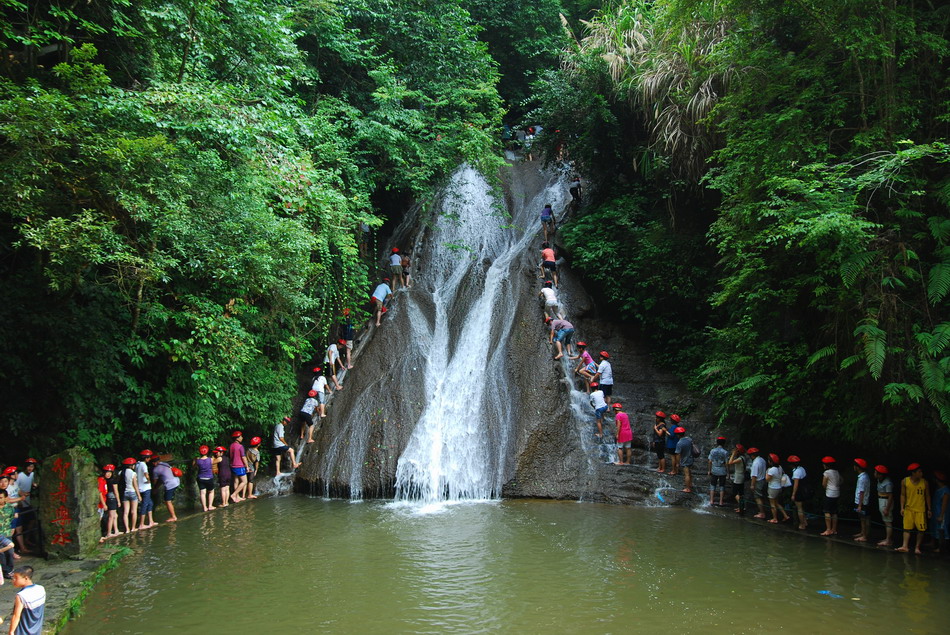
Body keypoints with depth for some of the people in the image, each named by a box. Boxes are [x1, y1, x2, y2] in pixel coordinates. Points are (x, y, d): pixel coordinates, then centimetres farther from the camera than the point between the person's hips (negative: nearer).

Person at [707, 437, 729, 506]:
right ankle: (721, 502, 11)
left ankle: (711, 501, 9)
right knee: (722, 486, 9)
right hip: (722, 471, -1)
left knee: (712, 485, 12)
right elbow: (727, 463, -10)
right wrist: (728, 472, 0)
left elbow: (710, 461, -2)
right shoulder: (725, 452, -10)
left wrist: (709, 470, 8)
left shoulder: (712, 451, -5)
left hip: (714, 471, 1)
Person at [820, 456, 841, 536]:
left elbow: (824, 484, -9)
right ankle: (834, 530, 15)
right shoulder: (837, 472, 9)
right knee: (834, 512, 11)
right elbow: (840, 482, 12)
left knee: (827, 512, -3)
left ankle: (828, 530, -5)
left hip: (829, 494, -7)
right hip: (836, 494, 7)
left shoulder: (827, 472, -12)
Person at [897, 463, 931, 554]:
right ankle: (905, 546, 0)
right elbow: (903, 495, 1)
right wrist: (902, 508, -4)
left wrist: (929, 509, 4)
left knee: (921, 529, -2)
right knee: (907, 528, 0)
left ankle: (917, 547, 9)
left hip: (920, 510, 0)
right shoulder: (905, 481, -5)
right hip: (909, 509, 0)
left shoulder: (924, 482, -4)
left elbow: (927, 496, 4)